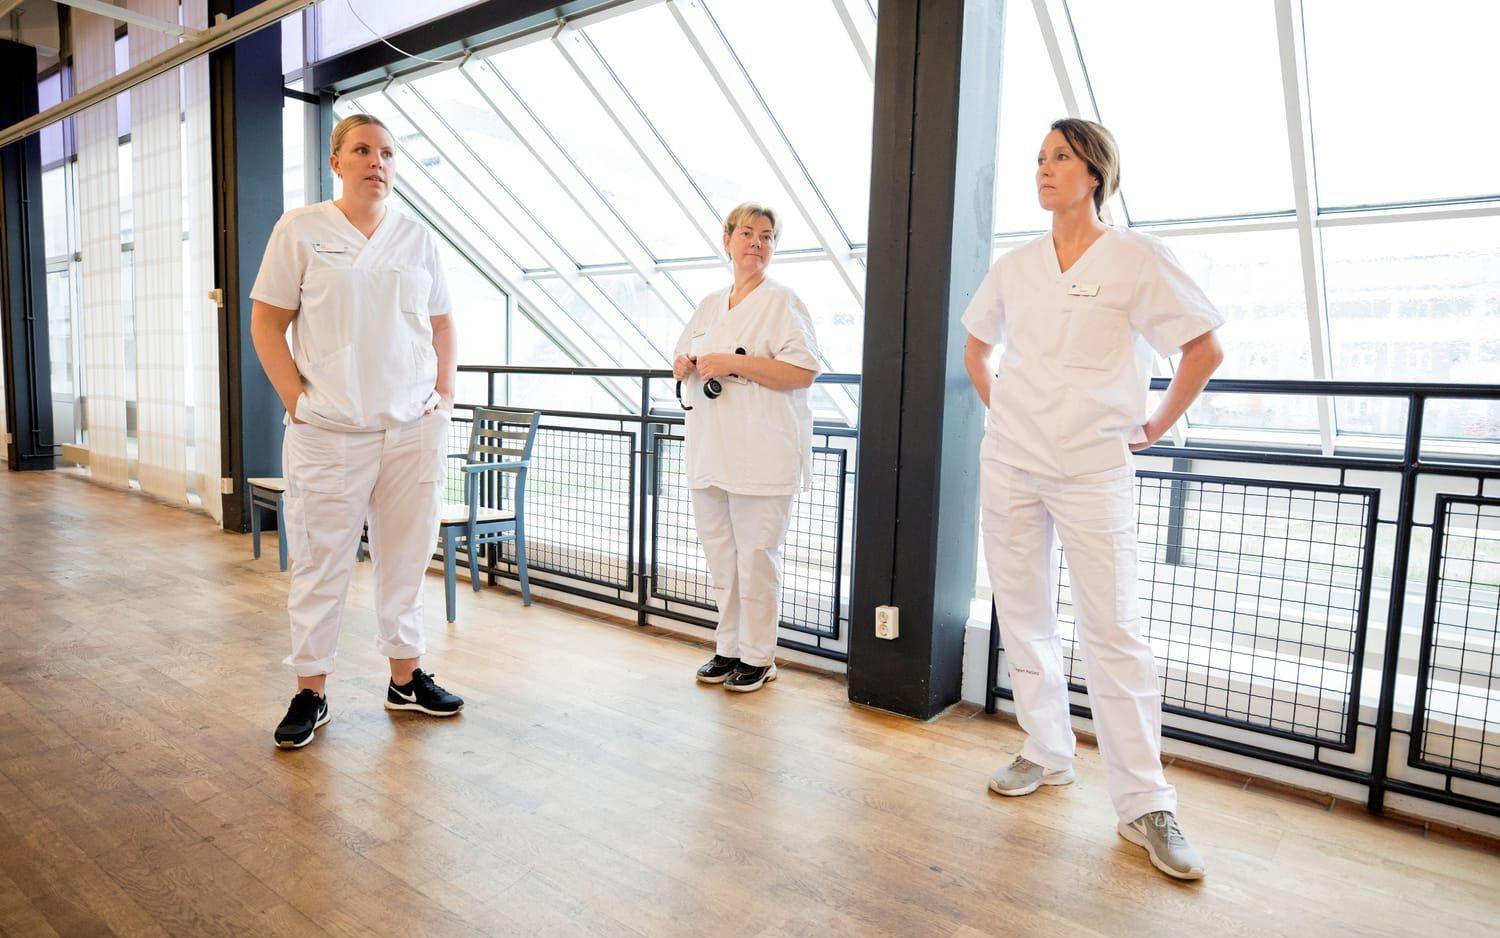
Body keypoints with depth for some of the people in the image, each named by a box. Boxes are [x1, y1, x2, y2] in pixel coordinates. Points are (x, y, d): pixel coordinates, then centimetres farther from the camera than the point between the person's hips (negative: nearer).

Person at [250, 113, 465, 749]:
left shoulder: (418, 239, 10)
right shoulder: (300, 230, 1)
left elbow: (441, 325, 16)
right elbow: (266, 324, 0)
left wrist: (445, 393, 5)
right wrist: (297, 402, -8)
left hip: (414, 429, 3)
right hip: (328, 433, -3)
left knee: (406, 558, 10)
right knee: (319, 563, 4)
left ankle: (405, 678, 23)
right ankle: (310, 691, 18)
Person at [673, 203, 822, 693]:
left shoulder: (782, 302, -3)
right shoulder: (710, 304, 18)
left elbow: (803, 372, -14)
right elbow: (682, 360, 29)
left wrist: (733, 363, -17)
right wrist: (685, 365, 4)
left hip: (760, 452, -6)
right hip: (710, 449, 7)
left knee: (756, 555, -3)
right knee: (719, 554, 12)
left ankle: (758, 656, 11)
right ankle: (728, 647, 25)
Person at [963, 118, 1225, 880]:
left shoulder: (1135, 259, -5)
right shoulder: (1015, 267, 9)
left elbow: (1204, 350, -3)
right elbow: (977, 346, 24)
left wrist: (1156, 427, -1)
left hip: (1094, 471, -5)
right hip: (1010, 466, 5)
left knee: (1113, 632, -5)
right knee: (1023, 617, 10)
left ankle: (1145, 805, 5)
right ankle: (1047, 755, 28)